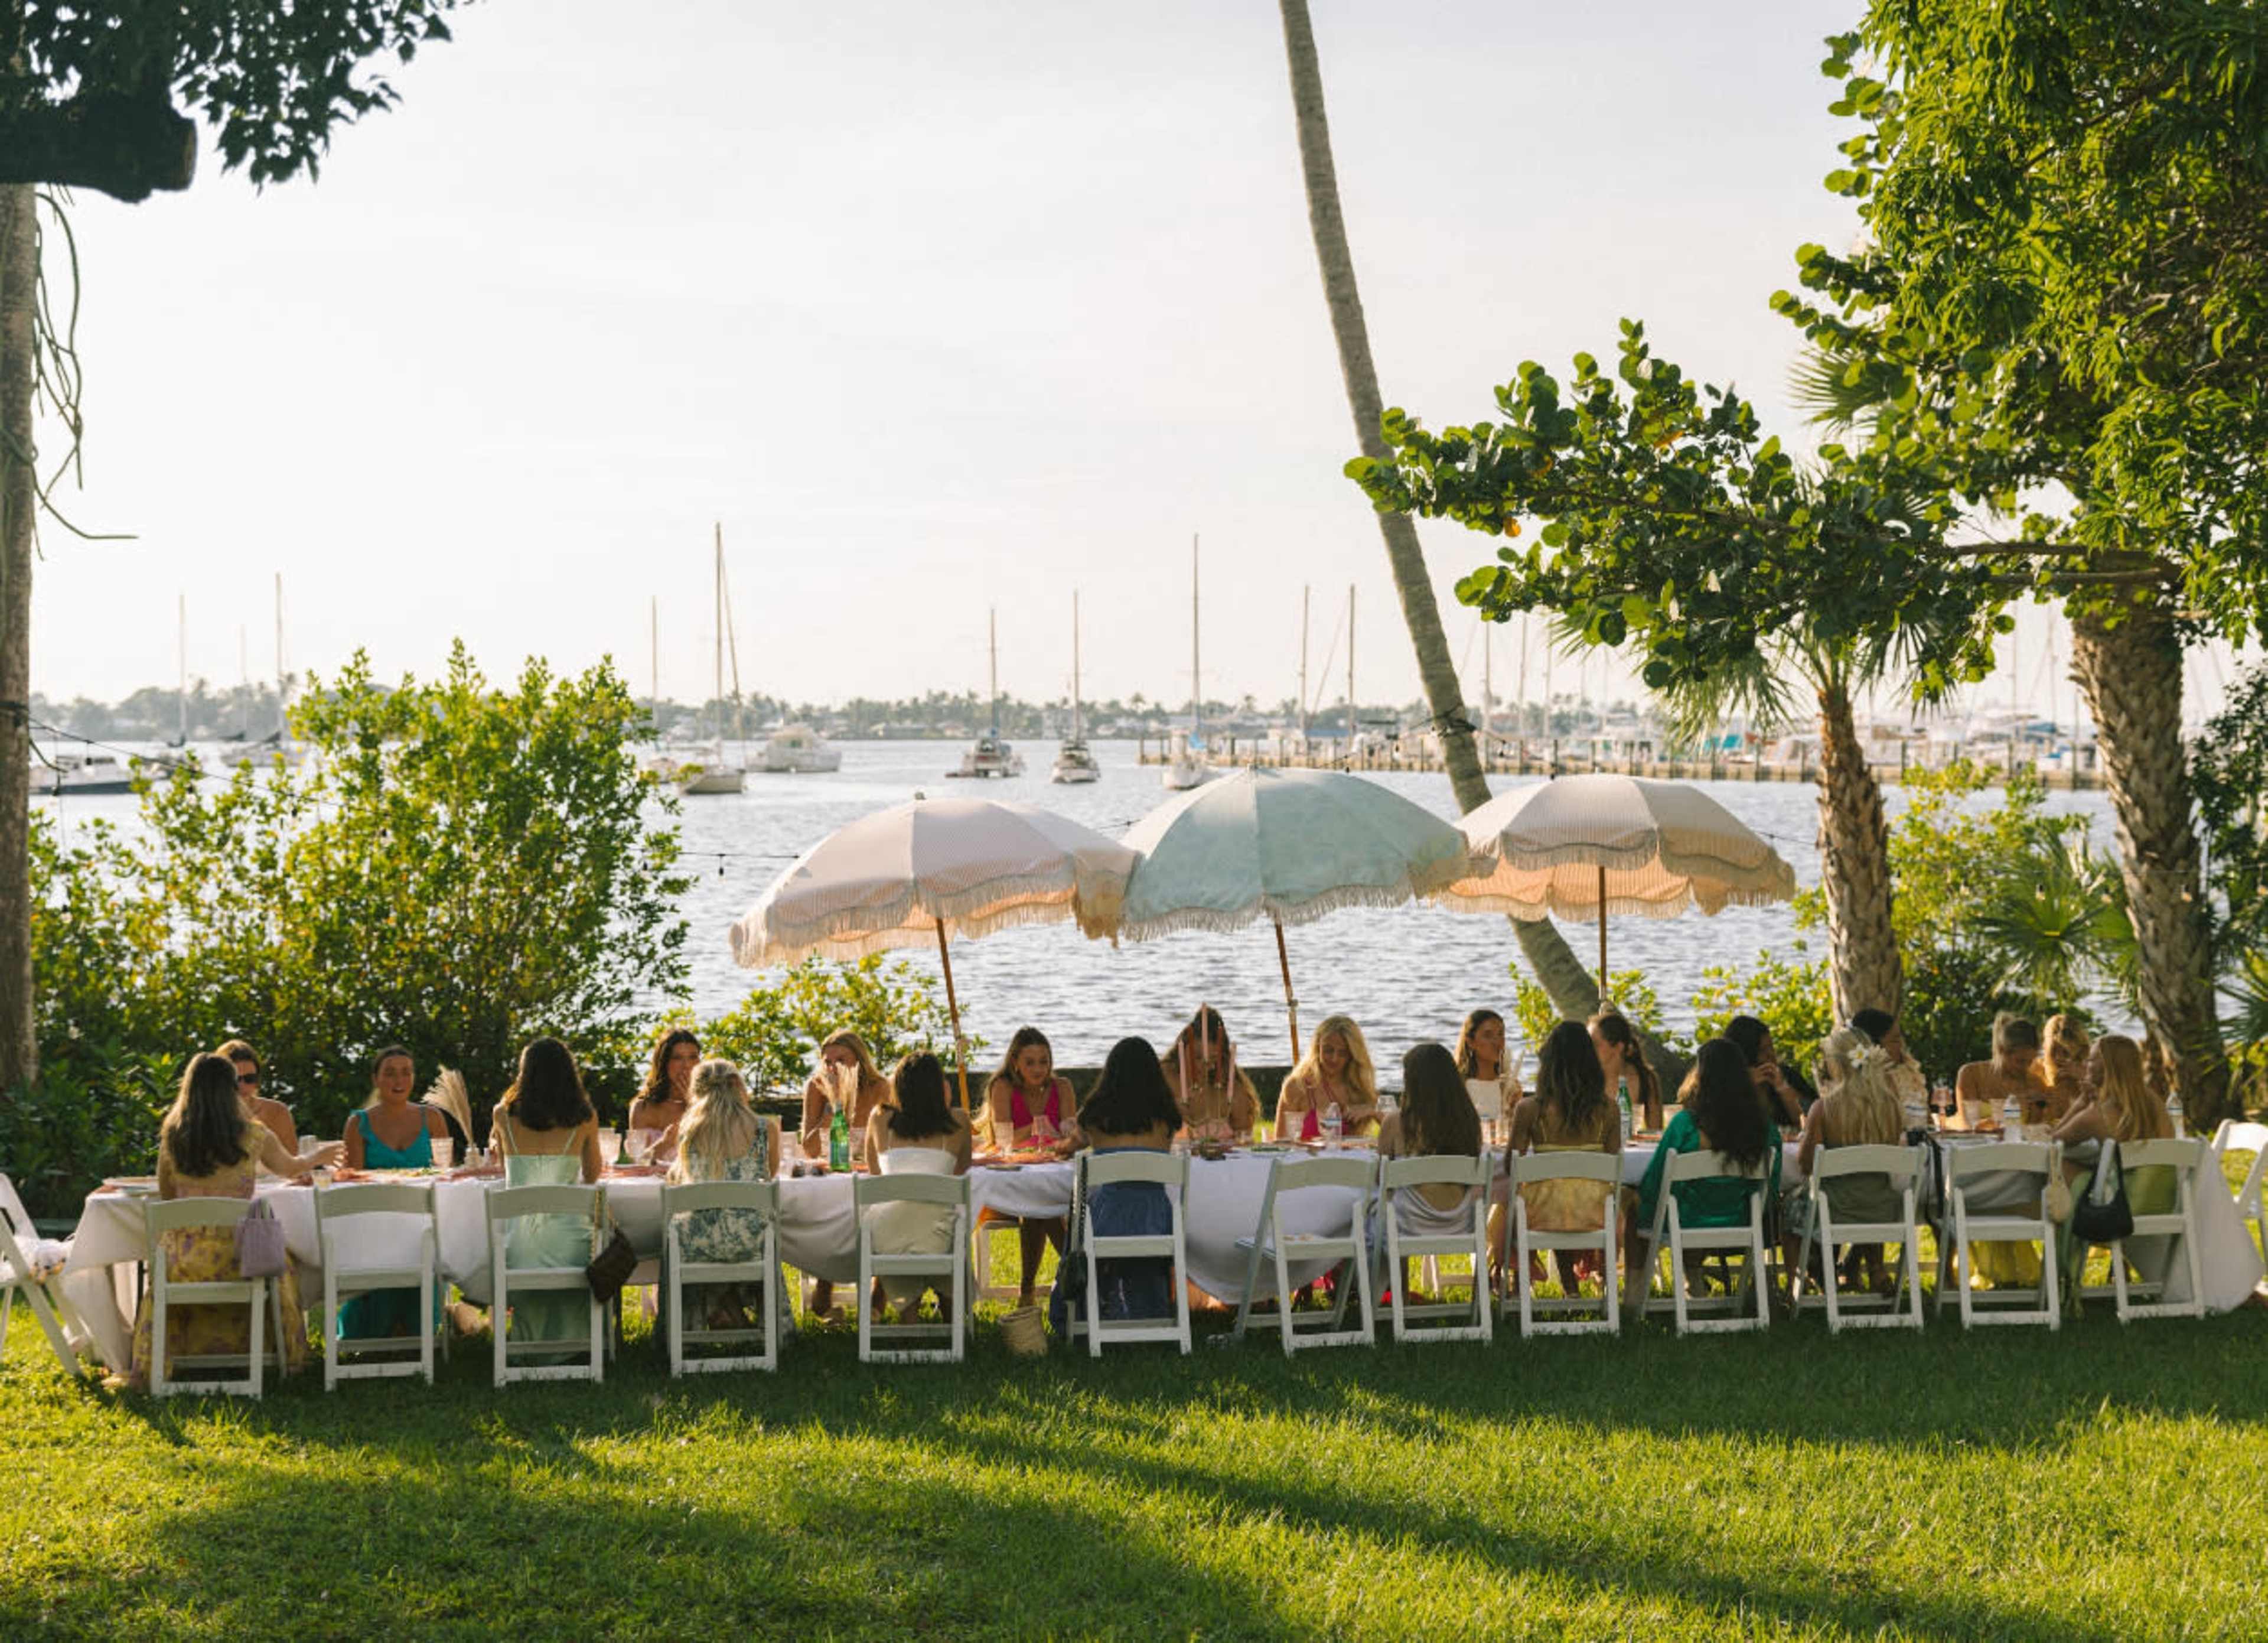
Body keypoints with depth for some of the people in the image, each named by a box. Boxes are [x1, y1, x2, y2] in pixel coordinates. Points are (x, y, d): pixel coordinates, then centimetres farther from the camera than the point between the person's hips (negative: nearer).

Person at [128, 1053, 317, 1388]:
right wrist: (318, 1159, 41)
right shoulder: (253, 1136, -3)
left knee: (157, 1272, 37)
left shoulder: (172, 1138, 0)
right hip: (236, 1258, -1)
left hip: (183, 1261, 2)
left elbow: (165, 1194, 15)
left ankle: (148, 1368, 35)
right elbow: (290, 1168, 18)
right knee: (279, 1262, 32)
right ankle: (287, 1358, 39)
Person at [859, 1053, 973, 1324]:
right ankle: (948, 1306, 43)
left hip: (885, 1237, 1)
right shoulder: (957, 1123, 7)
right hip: (935, 1236, -1)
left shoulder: (881, 1119, 9)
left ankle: (907, 1305, 33)